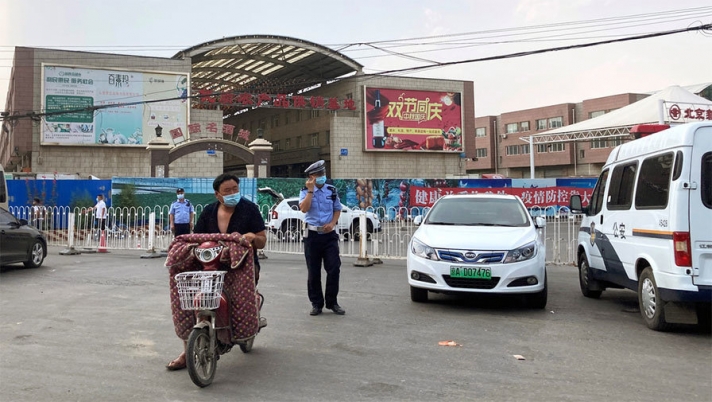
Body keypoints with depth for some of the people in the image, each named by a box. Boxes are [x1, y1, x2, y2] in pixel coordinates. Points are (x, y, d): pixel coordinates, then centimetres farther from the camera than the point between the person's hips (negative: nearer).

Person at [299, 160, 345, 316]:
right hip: (312, 234, -1)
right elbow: (304, 208, -16)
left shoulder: (332, 190, 6)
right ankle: (316, 303, 17)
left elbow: (337, 209, 11)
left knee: (334, 269, -2)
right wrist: (310, 190, -18)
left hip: (329, 234, 2)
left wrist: (332, 223, -6)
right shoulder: (305, 191, 0)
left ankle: (332, 302, 12)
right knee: (313, 272, 5)